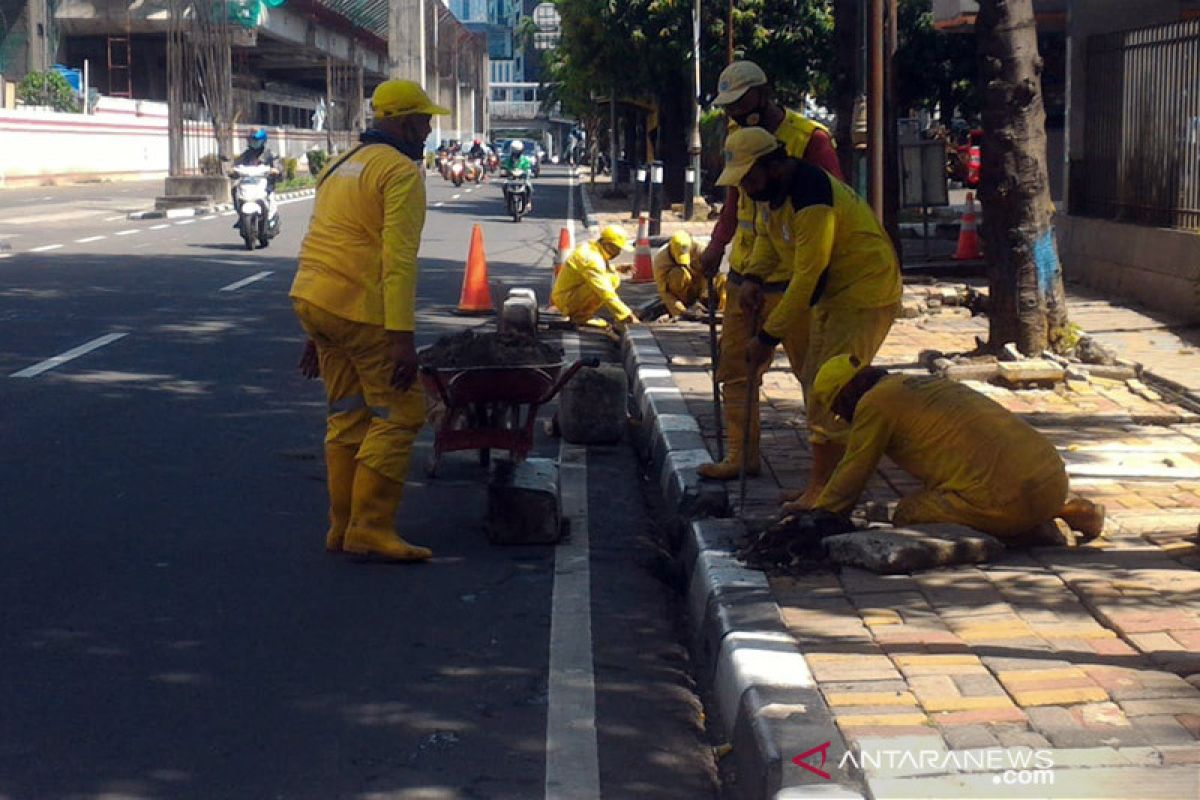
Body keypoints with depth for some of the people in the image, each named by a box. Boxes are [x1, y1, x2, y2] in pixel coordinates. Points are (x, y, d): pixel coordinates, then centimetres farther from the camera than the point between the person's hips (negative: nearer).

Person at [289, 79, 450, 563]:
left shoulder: (342, 166, 21)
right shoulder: (402, 171, -8)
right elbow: (398, 259, -17)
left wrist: (318, 332, 26)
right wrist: (402, 336, -21)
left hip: (311, 299, 9)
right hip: (359, 307, -9)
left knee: (348, 416, 15)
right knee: (399, 414, -4)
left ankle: (343, 527, 17)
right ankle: (369, 529, -7)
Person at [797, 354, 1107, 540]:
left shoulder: (875, 402, 2)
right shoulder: (928, 383, 28)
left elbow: (851, 476, 8)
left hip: (1006, 495, -9)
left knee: (907, 516, 3)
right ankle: (1066, 511, 11)